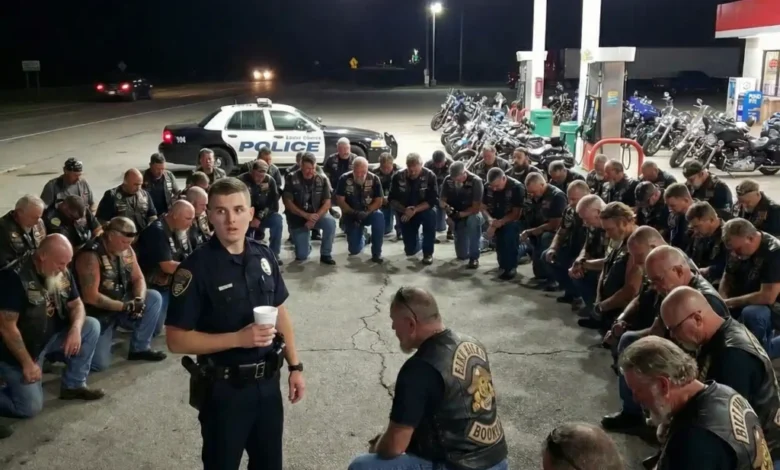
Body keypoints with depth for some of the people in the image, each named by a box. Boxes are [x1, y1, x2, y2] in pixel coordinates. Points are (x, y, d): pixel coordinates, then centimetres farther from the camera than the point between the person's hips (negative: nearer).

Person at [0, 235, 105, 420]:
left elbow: (76, 304, 5)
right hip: (16, 351, -7)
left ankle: (74, 384, 1)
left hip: (50, 337, 7)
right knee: (30, 407, -15)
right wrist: (28, 363, -22)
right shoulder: (16, 277, -26)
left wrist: (75, 329, -18)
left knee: (91, 326, -10)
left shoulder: (62, 273, -5)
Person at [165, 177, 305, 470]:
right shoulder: (196, 268, -18)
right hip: (225, 389, -5)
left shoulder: (264, 256, -1)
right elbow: (177, 340, -17)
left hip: (268, 382, 5)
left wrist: (295, 366, 7)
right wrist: (238, 338, -25)